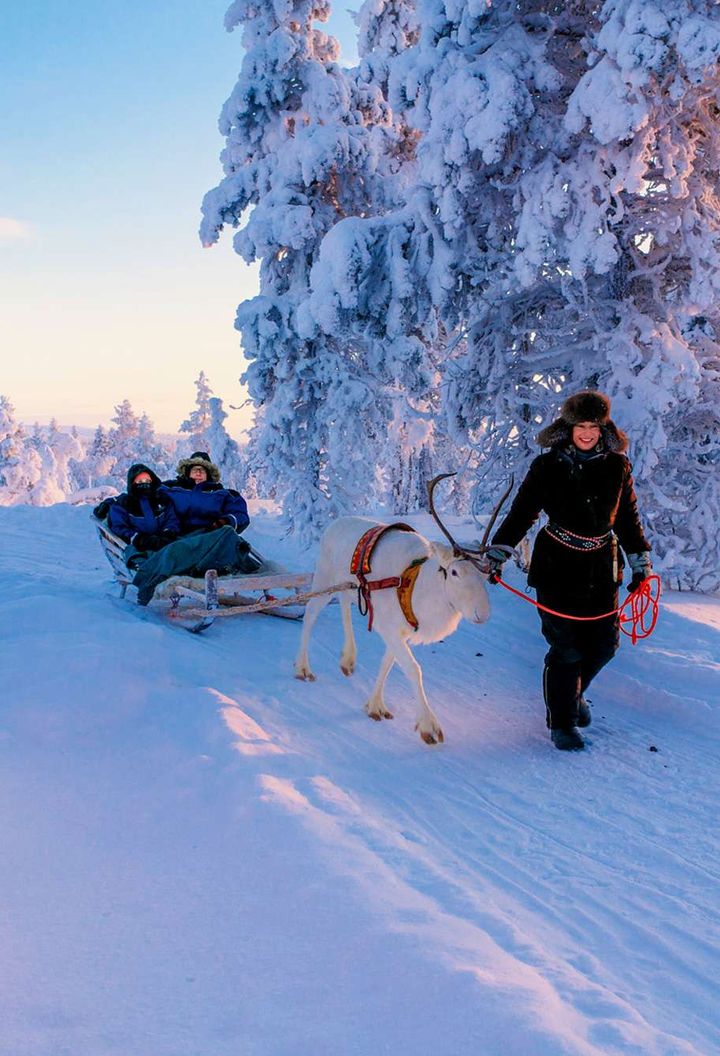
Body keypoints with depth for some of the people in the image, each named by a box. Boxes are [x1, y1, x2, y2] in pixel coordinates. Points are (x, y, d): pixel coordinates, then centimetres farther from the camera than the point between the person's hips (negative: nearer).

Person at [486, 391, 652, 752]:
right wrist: (497, 552, -6)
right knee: (566, 648, -5)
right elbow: (521, 513, 0)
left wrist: (640, 562, 14)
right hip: (557, 567, -4)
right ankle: (561, 722, 12)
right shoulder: (547, 467, -5)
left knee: (604, 644, 8)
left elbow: (628, 518, 14)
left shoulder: (617, 467, 4)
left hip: (601, 568, 4)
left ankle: (573, 695, 37)